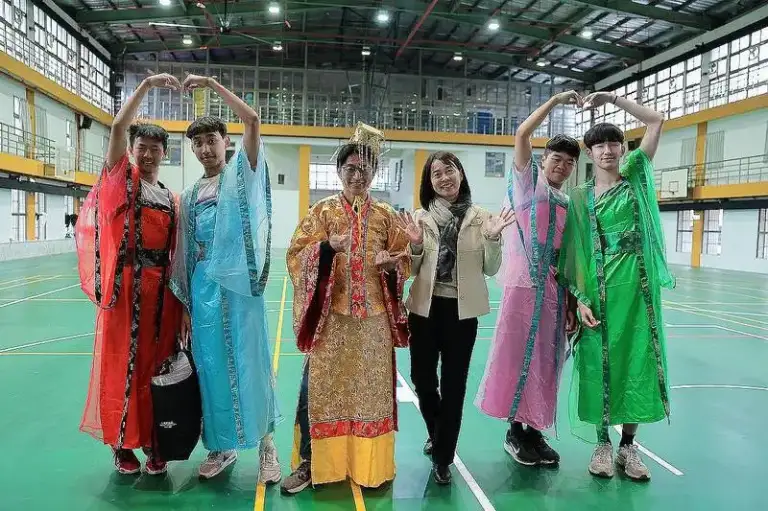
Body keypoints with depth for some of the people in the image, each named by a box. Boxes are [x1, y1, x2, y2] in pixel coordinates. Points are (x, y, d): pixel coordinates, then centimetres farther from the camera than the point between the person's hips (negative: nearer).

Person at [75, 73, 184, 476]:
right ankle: (121, 444, 16)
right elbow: (118, 128, -10)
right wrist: (147, 85, -13)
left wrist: (181, 293, 6)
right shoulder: (120, 178, 5)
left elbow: (175, 250, 11)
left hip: (160, 288, 3)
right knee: (120, 361, 2)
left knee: (154, 363, 7)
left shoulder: (171, 199, 14)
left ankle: (151, 441, 18)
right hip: (124, 284, -3)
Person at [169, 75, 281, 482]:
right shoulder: (190, 195, 17)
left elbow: (252, 120, -11)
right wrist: (185, 303, 12)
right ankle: (221, 446, 23)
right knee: (210, 362, 8)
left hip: (238, 280, -5)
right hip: (203, 282, 5)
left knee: (249, 358, -2)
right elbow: (185, 252, 15)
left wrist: (211, 83, -7)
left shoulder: (241, 173, 4)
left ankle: (265, 443, 13)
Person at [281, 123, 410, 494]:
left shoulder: (385, 215, 7)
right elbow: (296, 254, -4)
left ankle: (368, 465, 25)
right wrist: (326, 247, -23)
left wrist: (392, 263, -12)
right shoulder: (322, 211, 2)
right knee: (319, 386, 2)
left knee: (370, 388, 8)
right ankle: (308, 461, 19)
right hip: (330, 314, -1)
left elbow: (404, 257, 11)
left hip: (373, 316, 2)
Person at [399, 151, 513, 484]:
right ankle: (437, 434, 43)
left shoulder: (481, 218, -1)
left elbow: (491, 269, 0)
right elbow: (412, 270, 3)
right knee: (422, 378, 12)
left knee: (453, 383, 7)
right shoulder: (420, 218, 0)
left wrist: (493, 238, -15)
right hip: (425, 307, 1)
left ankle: (442, 456, 25)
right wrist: (416, 245, -16)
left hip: (462, 310, -1)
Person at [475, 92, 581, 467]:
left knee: (546, 360, 9)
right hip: (523, 284, -5)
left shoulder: (570, 205, 17)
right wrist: (556, 100, -5)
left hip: (554, 290, 6)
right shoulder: (528, 181, 5)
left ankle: (534, 430, 22)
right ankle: (515, 431, 13)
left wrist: (572, 302, 11)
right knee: (517, 356, 0)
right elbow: (522, 134, -10)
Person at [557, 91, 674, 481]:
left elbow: (656, 120, 5)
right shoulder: (580, 196, 4)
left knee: (637, 360, 5)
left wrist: (611, 97, 4)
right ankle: (603, 444, 19)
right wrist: (580, 297, -9)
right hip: (600, 289, -1)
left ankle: (628, 445, 20)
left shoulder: (636, 178, 8)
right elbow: (574, 251, 0)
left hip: (637, 286, 1)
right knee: (600, 361, 4)